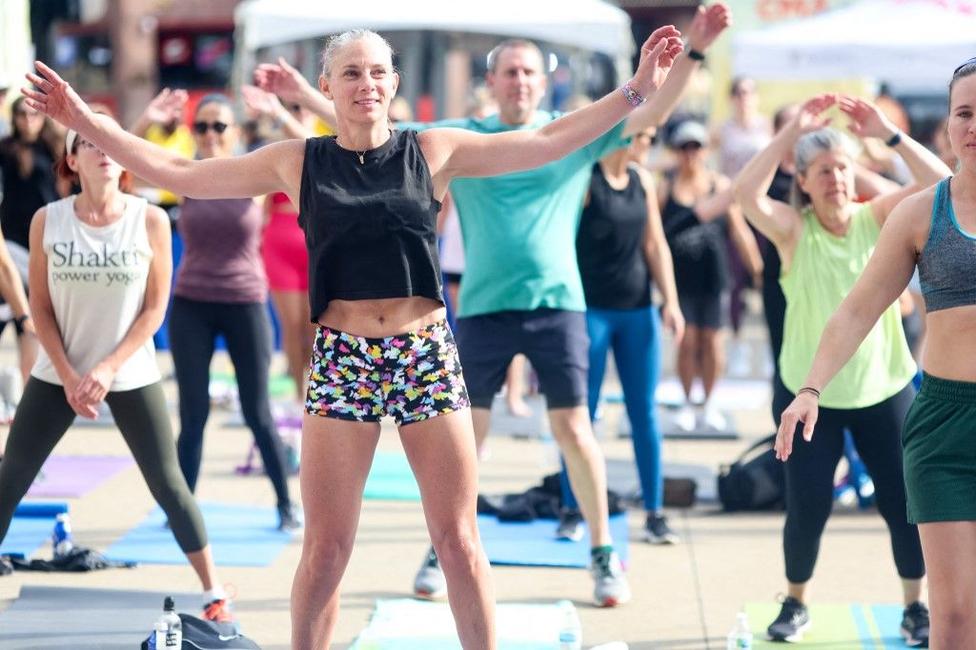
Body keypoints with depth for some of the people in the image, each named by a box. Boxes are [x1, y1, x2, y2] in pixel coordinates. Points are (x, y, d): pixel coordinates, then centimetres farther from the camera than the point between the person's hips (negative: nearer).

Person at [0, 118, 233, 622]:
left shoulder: (150, 221, -8)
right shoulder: (47, 221, -6)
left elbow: (155, 308, -6)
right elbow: (41, 307, -2)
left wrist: (108, 369, -14)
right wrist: (69, 377, -11)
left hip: (131, 376, -1)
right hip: (57, 373, 1)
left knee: (169, 485, 1)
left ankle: (213, 592, 14)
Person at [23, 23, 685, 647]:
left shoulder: (434, 151, 3)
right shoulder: (297, 162, 4)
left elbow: (547, 142, 5)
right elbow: (181, 173, 7)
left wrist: (635, 90, -1)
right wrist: (86, 121, 2)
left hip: (428, 356, 0)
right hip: (341, 361, 0)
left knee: (459, 539, 3)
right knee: (325, 549, 1)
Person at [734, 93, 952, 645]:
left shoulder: (878, 220, -4)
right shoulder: (793, 230, -8)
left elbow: (944, 186, -16)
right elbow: (747, 193, -27)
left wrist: (890, 134, -21)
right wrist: (793, 132, -26)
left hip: (885, 391, 1)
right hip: (809, 396, -1)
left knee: (905, 504, 3)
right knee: (808, 509, 1)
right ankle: (796, 604, 24)